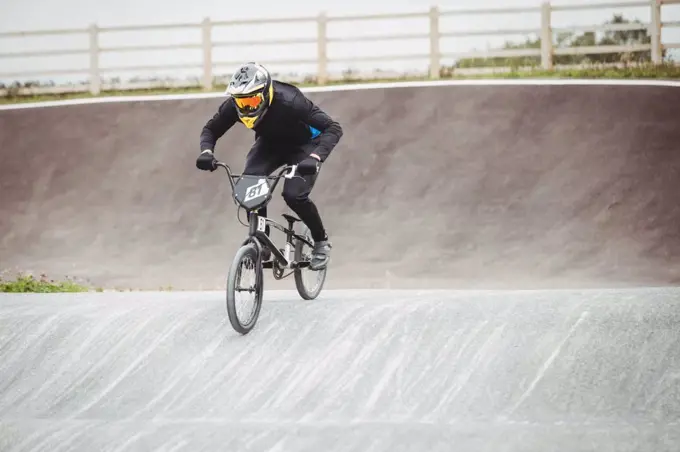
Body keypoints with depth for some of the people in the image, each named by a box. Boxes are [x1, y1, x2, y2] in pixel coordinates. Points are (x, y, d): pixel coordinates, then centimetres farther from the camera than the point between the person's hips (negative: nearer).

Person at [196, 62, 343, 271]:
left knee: (294, 194, -25)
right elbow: (210, 129, -8)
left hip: (303, 145, -4)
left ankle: (321, 241, 1)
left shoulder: (288, 101, -39)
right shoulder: (233, 105, -26)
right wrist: (206, 152, -31)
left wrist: (315, 158, -55)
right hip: (269, 144, 4)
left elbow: (333, 128, -39)